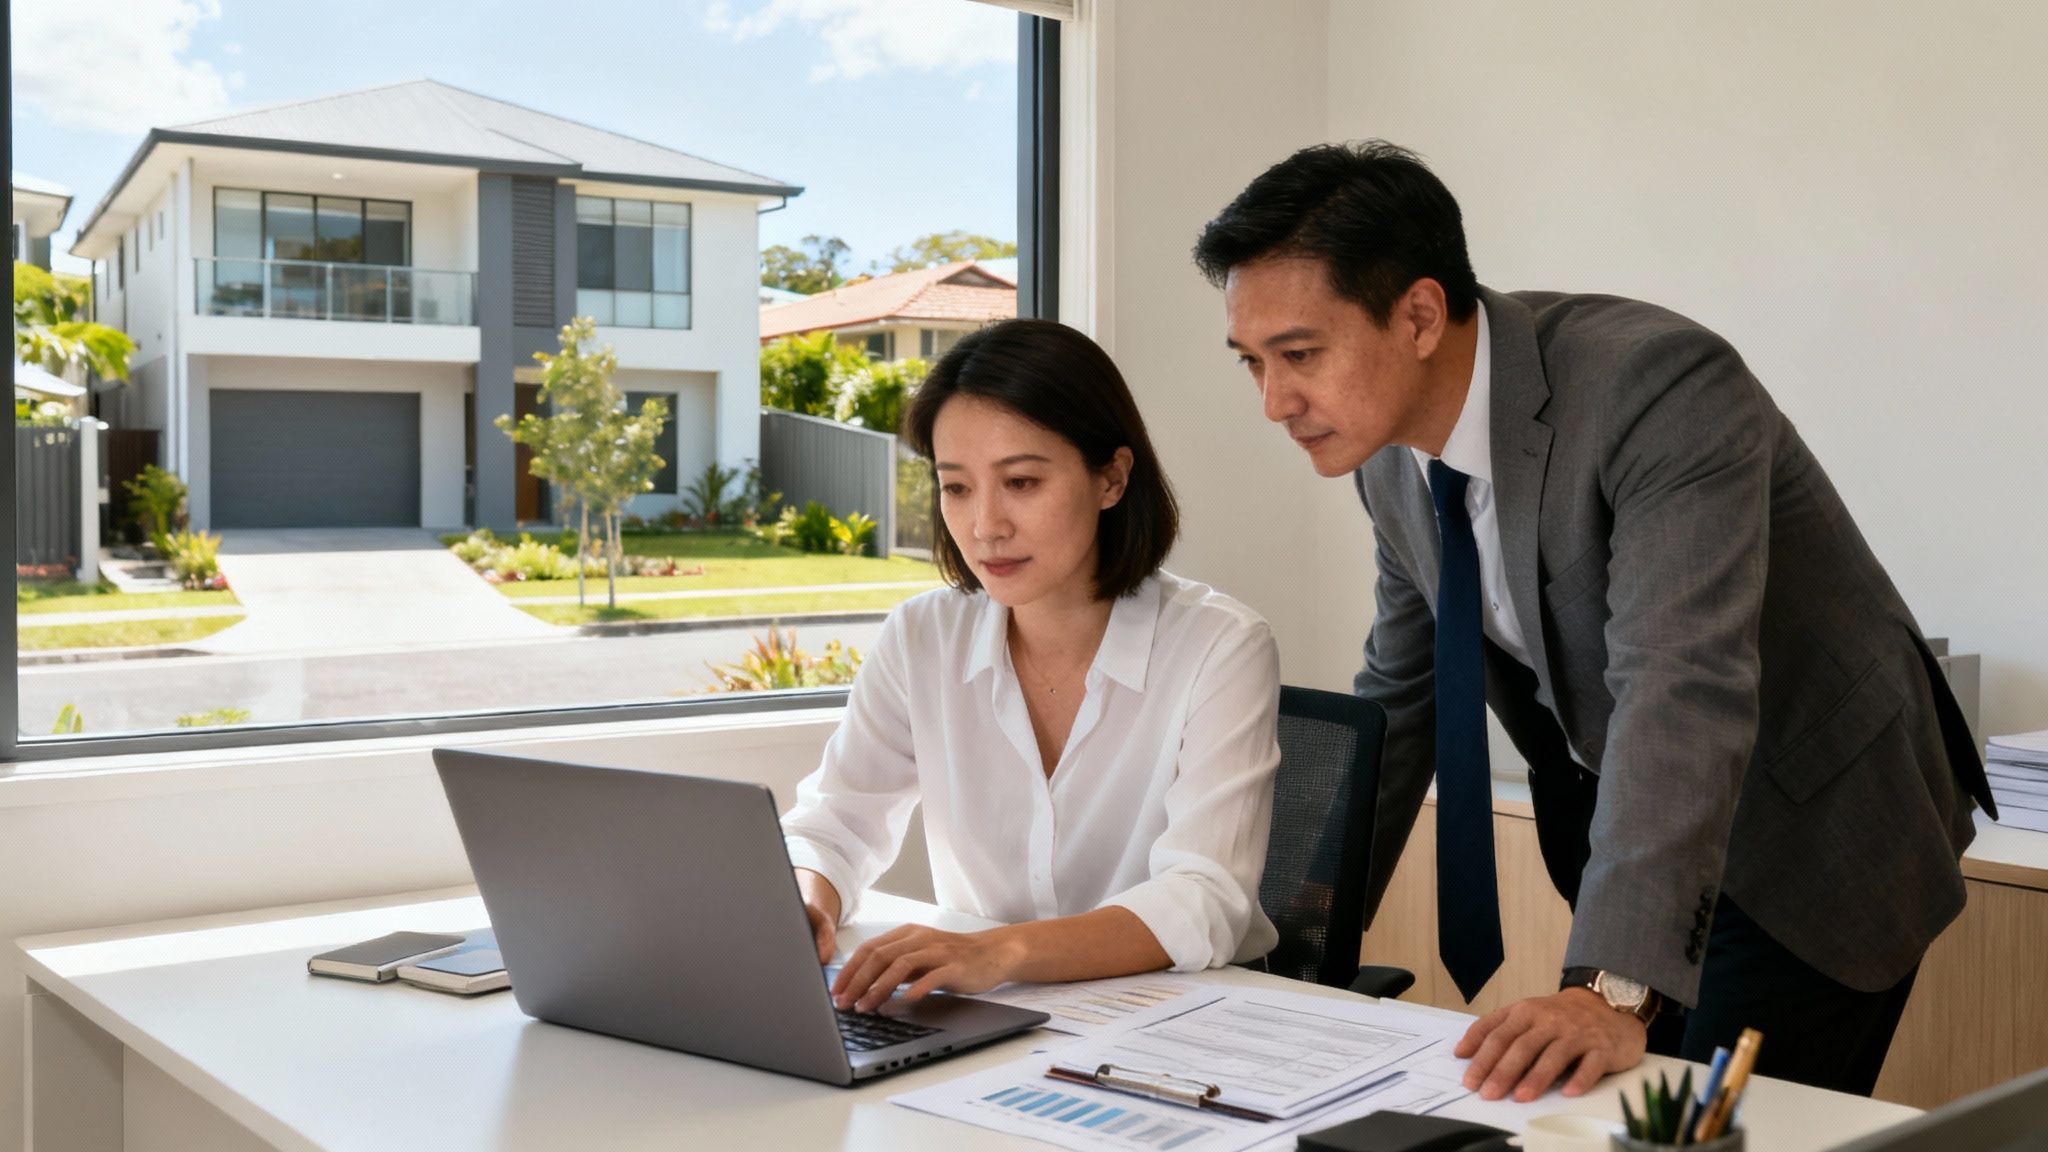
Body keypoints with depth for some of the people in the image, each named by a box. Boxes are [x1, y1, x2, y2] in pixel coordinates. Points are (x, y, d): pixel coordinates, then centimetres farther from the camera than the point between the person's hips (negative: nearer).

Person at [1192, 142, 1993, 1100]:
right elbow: (1399, 693, 5)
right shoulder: (1392, 451, -6)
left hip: (1807, 817, -6)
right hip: (1611, 809, 6)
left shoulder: (1663, 389, -30)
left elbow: (1683, 691, -40)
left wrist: (1614, 991, -48)